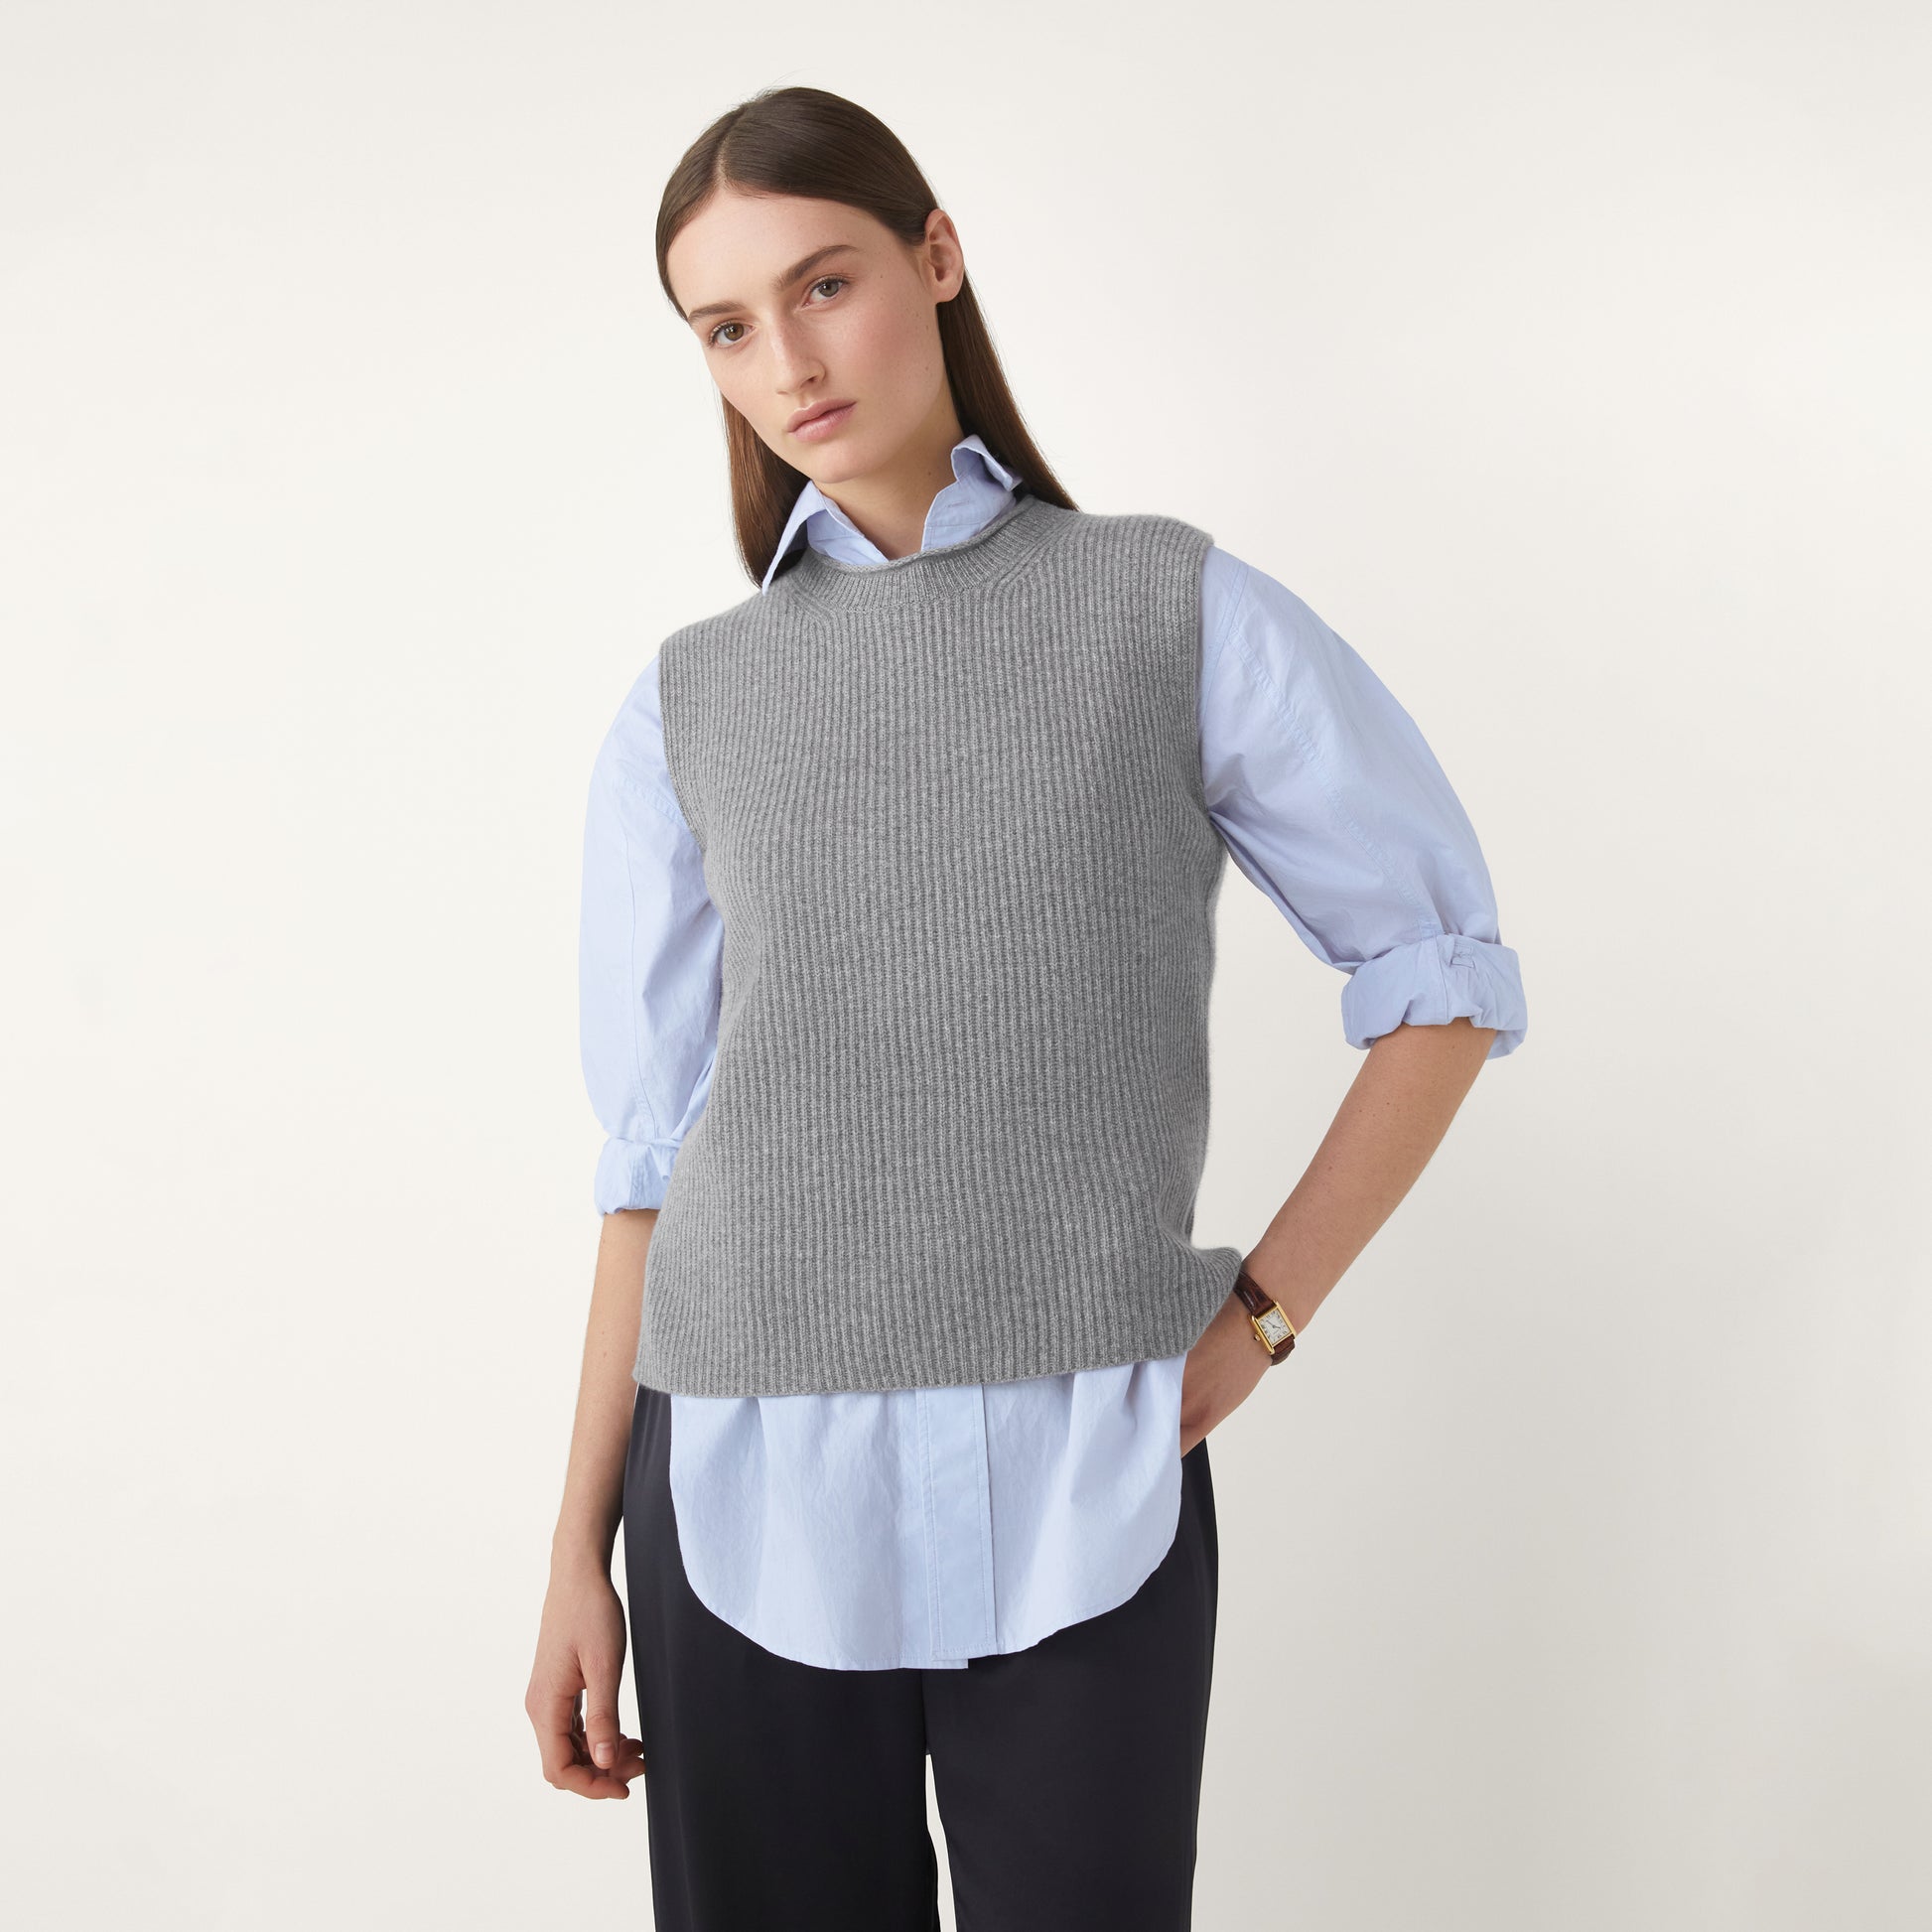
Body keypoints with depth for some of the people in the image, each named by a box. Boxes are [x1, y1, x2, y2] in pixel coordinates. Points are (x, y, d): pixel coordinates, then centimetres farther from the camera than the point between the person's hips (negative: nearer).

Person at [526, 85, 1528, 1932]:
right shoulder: (686, 709, 8)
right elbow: (655, 1151, 8)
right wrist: (579, 1557, 6)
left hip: (1084, 1495, -1)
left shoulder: (1174, 610, 2)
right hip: (746, 1491, 2)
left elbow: (1442, 978, 6)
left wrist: (1259, 1314, -2)